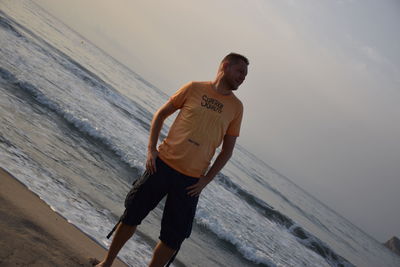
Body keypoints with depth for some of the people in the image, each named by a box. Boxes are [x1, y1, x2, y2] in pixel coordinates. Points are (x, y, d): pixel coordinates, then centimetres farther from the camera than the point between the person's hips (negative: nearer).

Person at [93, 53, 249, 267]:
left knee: (173, 238, 1)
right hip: (162, 164, -1)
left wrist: (206, 180, 0)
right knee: (132, 215, 8)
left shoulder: (236, 107, 4)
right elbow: (161, 114, 8)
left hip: (190, 180, 1)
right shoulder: (194, 88, 1)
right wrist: (151, 149, -2)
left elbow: (227, 149, 9)